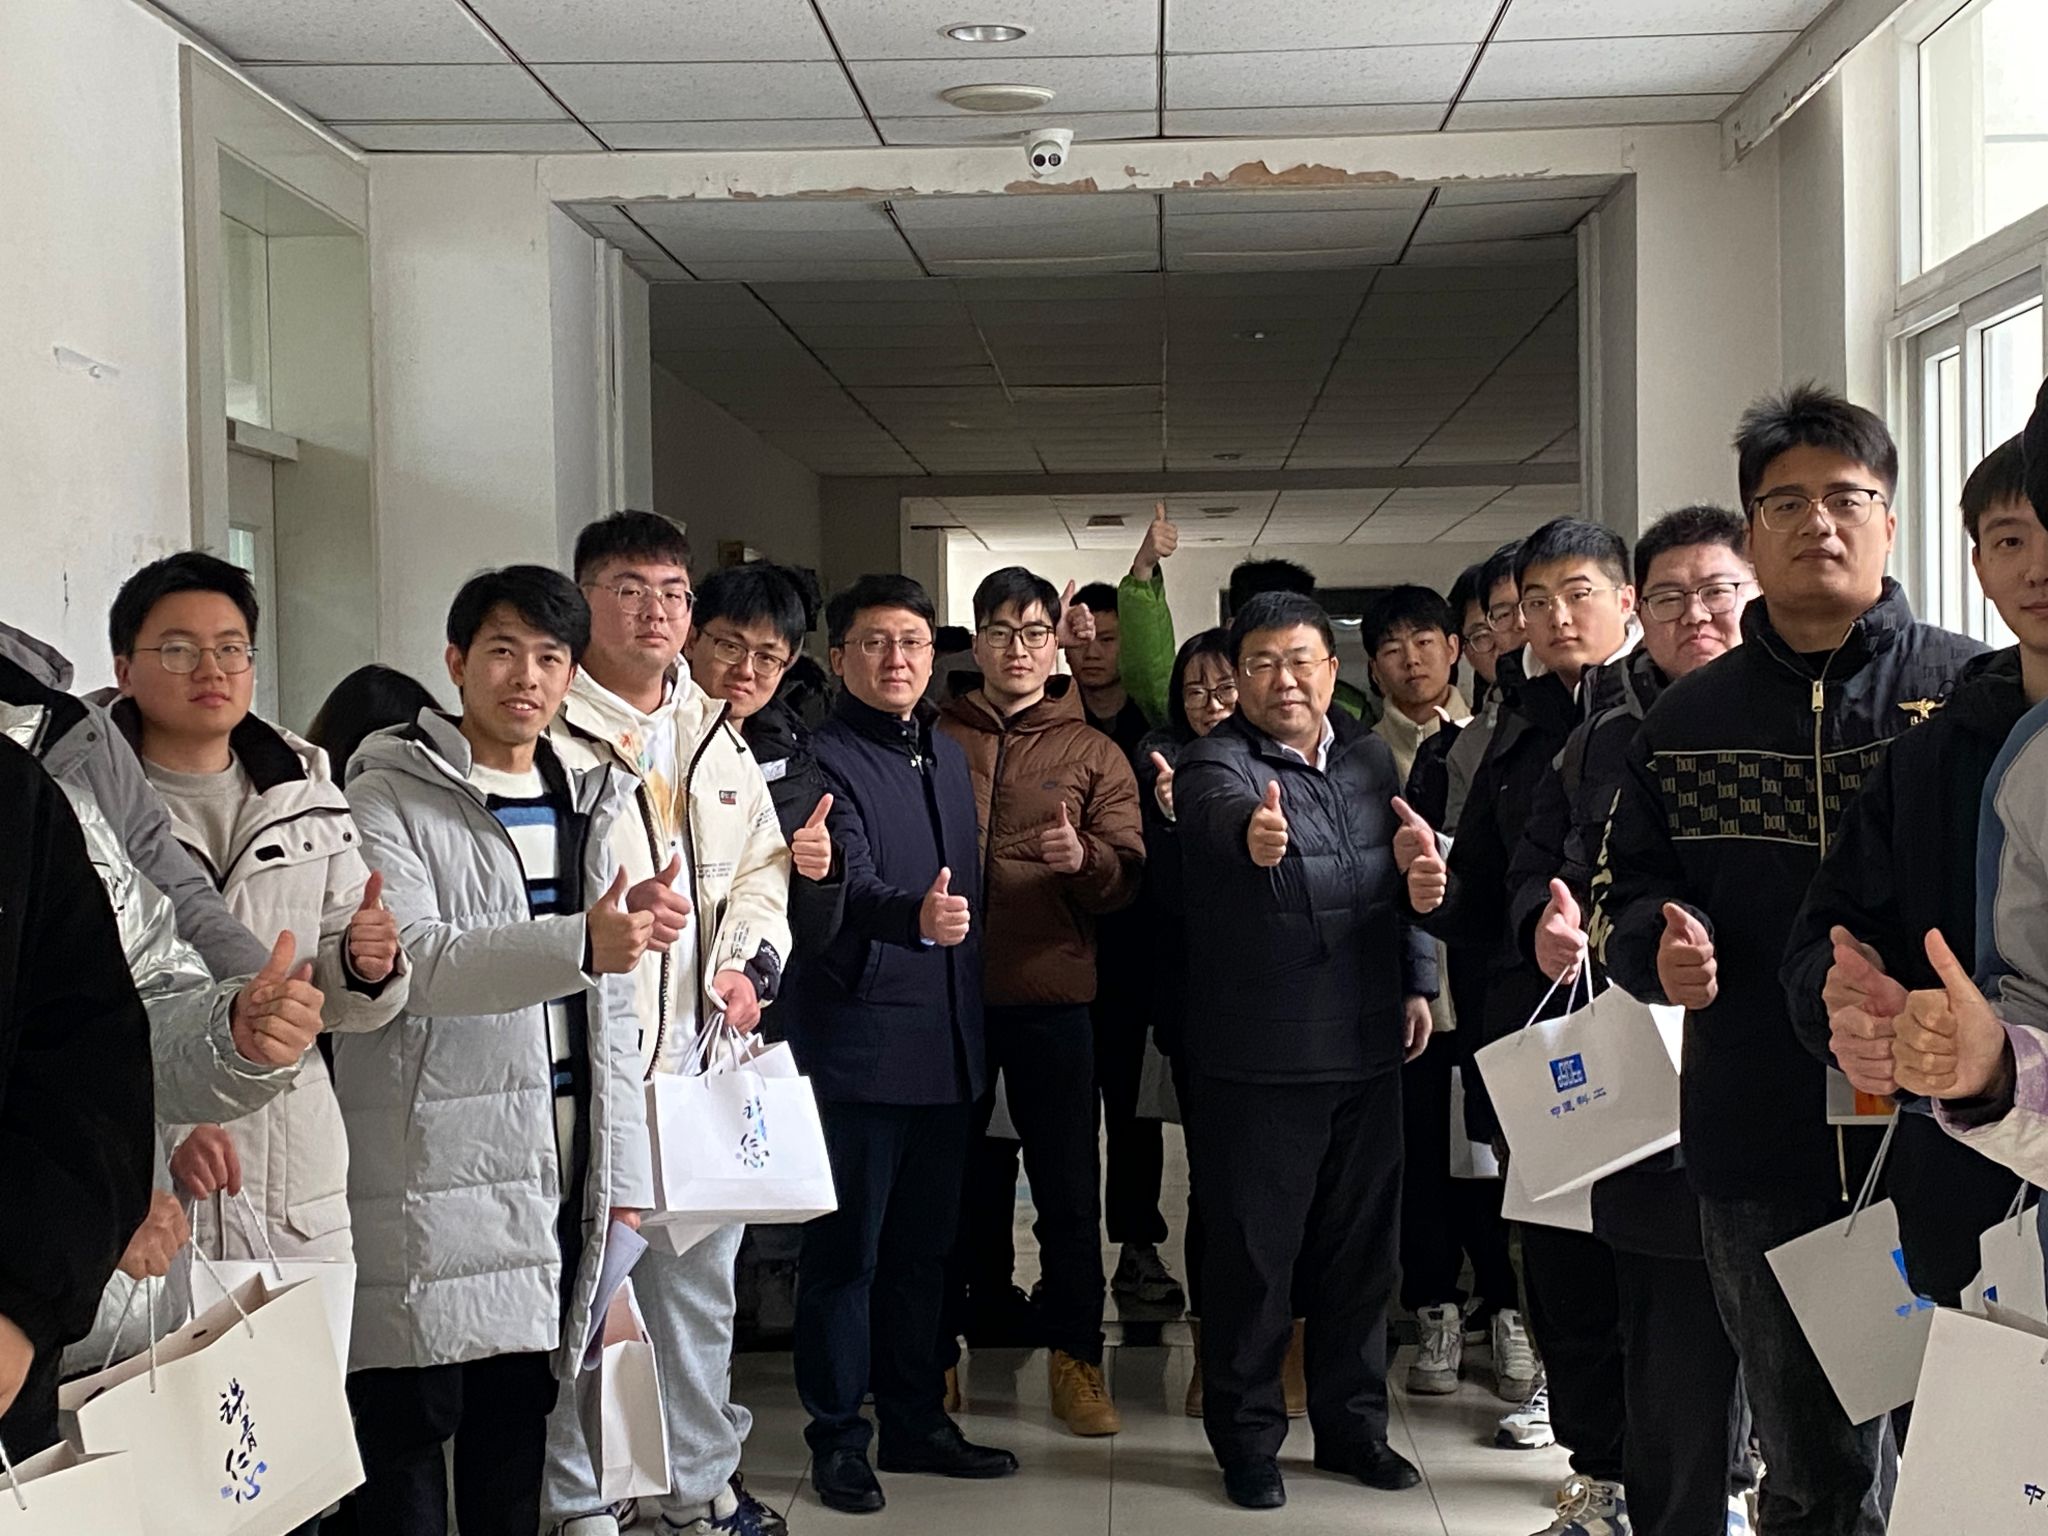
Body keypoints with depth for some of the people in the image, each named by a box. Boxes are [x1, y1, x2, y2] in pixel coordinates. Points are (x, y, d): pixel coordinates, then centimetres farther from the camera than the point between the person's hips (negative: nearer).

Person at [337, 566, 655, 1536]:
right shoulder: (390, 800, -4)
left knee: (520, 1406, 12)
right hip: (435, 1157, -6)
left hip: (562, 1154, 6)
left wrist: (622, 1171, 14)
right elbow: (408, 955, -20)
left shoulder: (585, 806, 16)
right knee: (412, 1417, -3)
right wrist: (577, 944, -32)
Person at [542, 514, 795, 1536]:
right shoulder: (545, 733, -6)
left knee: (701, 1279, 15)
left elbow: (764, 864, 19)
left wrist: (743, 964, 3)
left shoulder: (716, 736, 17)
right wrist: (607, 915, -26)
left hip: (704, 1051, 7)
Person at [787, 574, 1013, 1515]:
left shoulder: (947, 755, 14)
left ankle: (915, 1422, 27)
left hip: (947, 1044, 7)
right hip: (858, 1042, -7)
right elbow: (850, 882, -25)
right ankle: (837, 1438, 13)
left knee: (923, 1246, 15)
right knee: (846, 1250, 1)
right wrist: (914, 916, -45)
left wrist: (973, 1026, 14)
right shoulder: (823, 758, -10)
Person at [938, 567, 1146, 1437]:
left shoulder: (1093, 753, 7)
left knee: (1068, 1186, 3)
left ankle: (1076, 1358, 15)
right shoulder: (934, 739, 7)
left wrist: (1085, 859, -20)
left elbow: (1128, 878, 0)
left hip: (1050, 993, 0)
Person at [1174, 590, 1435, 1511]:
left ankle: (1352, 1425, 29)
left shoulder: (1370, 758, 10)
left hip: (1366, 1048, 5)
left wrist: (1416, 981, 9)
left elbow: (1401, 876, 17)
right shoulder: (1213, 764, -9)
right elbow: (1225, 811, -33)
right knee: (1252, 1254, 2)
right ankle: (1247, 1439, 17)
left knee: (1359, 1249, 14)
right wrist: (1252, 828, -55)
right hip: (1256, 1054, -5)